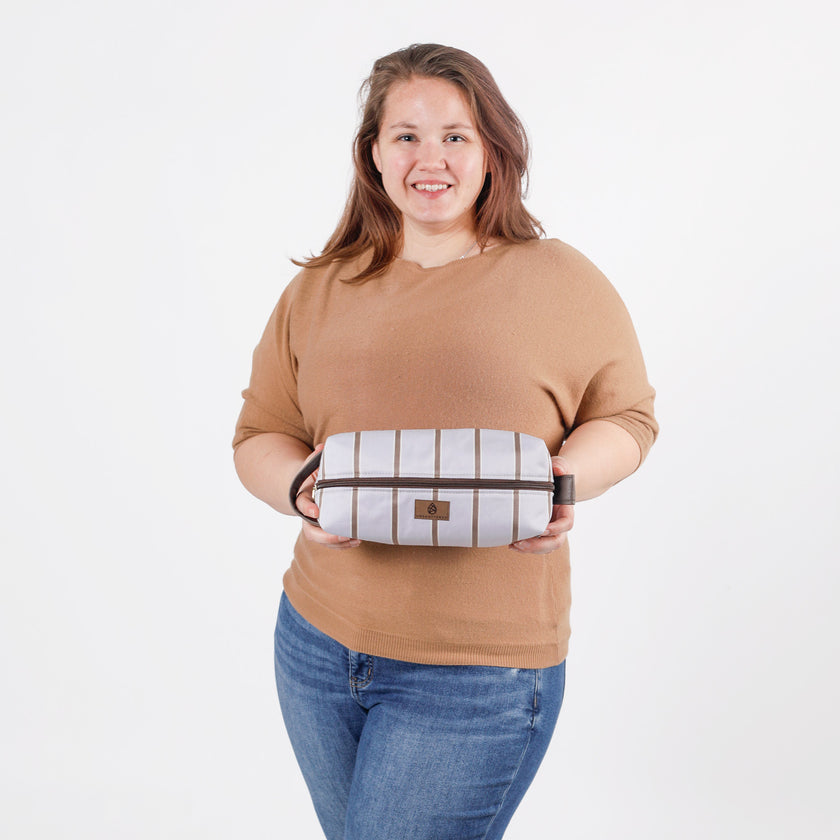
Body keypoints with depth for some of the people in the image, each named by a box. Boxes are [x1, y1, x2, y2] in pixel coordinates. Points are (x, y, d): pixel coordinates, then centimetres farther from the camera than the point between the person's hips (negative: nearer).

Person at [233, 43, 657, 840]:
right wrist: (305, 494, -14)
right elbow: (260, 433, 7)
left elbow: (625, 416, 4)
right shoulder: (320, 289, 4)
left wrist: (562, 481, -16)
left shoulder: (563, 283, -4)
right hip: (317, 641, 5)